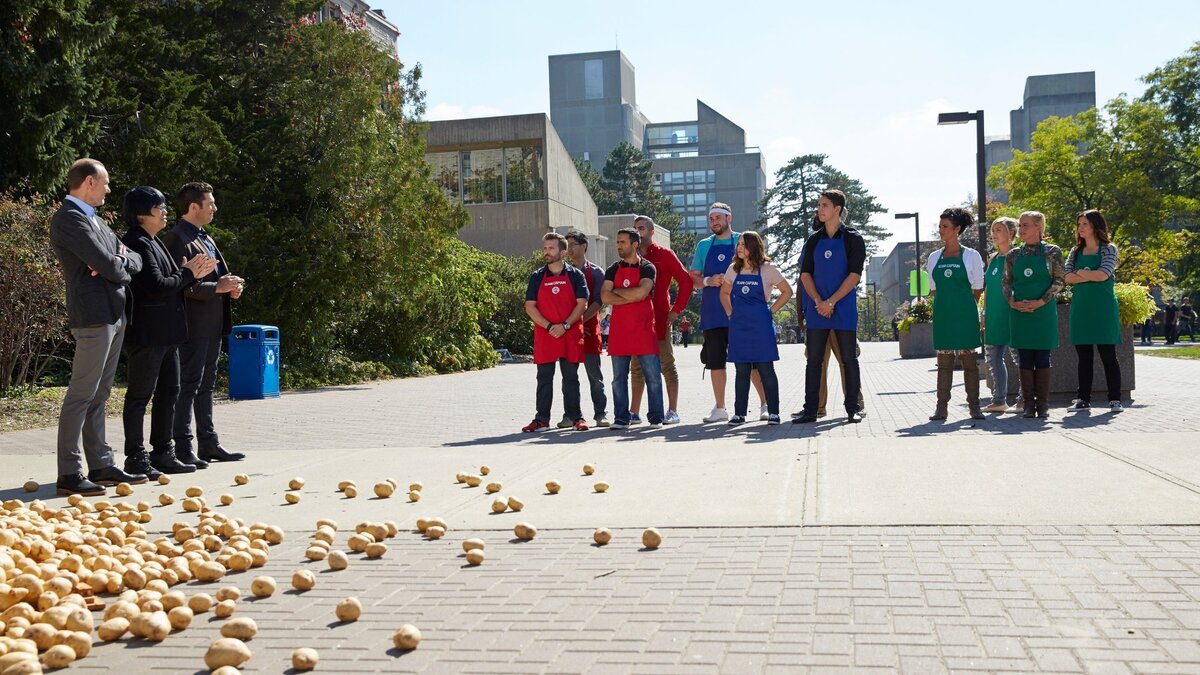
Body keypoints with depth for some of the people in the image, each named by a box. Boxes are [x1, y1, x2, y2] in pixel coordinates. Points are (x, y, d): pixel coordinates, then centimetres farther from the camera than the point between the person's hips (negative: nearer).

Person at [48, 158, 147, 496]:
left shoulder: (95, 219, 19)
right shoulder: (68, 219, -11)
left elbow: (134, 261, 15)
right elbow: (108, 266, -19)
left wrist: (120, 260, -6)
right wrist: (121, 266, 3)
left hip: (114, 315, 10)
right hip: (94, 315, -10)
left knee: (98, 395, 13)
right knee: (81, 395, -8)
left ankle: (101, 465, 19)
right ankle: (69, 475, -6)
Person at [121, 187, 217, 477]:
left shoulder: (152, 243, 18)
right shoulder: (138, 244, -15)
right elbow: (156, 286, -23)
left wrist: (192, 273, 7)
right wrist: (186, 273, -9)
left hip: (165, 333, 11)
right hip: (146, 333, -11)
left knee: (169, 391, 14)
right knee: (140, 394, -3)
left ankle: (163, 454, 22)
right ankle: (136, 458, 4)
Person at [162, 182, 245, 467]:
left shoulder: (205, 239, 19)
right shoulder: (176, 239, -11)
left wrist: (230, 287, 7)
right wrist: (217, 287, -20)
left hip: (213, 324, 10)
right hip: (193, 324, -10)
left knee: (206, 385, 13)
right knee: (188, 386, -6)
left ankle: (208, 444, 19)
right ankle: (183, 448, -2)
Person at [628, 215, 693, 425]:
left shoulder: (664, 254, 0)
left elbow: (686, 281, -3)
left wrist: (676, 310, -8)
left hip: (660, 320, -5)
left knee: (666, 365, -1)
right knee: (637, 367, 8)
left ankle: (672, 411, 2)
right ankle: (634, 412, 13)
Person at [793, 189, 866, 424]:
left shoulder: (852, 238, 0)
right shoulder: (814, 240, 12)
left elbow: (854, 275, -8)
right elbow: (805, 274, 7)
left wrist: (831, 302, -14)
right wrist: (819, 302, -8)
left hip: (844, 310, -3)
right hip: (817, 310, 4)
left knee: (849, 359, 2)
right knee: (813, 360, 3)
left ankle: (853, 409, 9)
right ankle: (810, 409, 8)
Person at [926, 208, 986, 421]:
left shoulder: (971, 256, 0)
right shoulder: (934, 257, 9)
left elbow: (978, 288, 5)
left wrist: (965, 307, 7)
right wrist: (947, 304, 9)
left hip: (965, 314, -3)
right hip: (942, 314, 3)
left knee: (969, 359, 1)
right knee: (944, 359, 2)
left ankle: (973, 406, 7)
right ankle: (942, 406, 4)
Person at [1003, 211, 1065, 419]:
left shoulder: (1052, 252, -1)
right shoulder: (1013, 255, 8)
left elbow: (1059, 281, -4)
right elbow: (1006, 282, 10)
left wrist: (1041, 301, -14)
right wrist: (1012, 302, -7)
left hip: (1044, 311, -3)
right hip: (1020, 312, 3)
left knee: (1042, 358, 0)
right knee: (1024, 359, 2)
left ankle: (1043, 404, 7)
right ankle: (1029, 404, 8)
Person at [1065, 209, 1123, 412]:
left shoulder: (1109, 249, 1)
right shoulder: (1076, 251, 13)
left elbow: (1103, 274, -14)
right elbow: (1067, 277, -1)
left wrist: (1080, 273, -3)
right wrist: (1091, 276, -10)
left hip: (1103, 308, -4)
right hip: (1080, 309, 4)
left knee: (1108, 355, -2)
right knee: (1084, 356, 6)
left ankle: (1115, 399, 3)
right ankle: (1083, 399, 10)